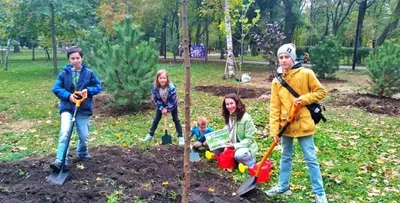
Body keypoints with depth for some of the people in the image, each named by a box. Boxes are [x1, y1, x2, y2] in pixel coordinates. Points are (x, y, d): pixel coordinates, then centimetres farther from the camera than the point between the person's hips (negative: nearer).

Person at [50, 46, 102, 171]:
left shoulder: (89, 73, -1)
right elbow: (56, 89, 0)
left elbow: (98, 87, 4)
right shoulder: (64, 73, -1)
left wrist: (89, 90, -15)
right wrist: (68, 95, -16)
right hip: (67, 108, -1)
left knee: (84, 136, 8)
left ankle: (82, 153, 39)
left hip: (84, 109, 1)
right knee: (64, 132, -20)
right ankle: (60, 161, -19)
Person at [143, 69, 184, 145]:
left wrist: (167, 109, -24)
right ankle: (150, 135, 20)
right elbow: (156, 99, -17)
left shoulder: (171, 87, -36)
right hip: (161, 105, 3)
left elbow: (173, 100, -26)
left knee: (176, 119, -1)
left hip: (172, 105, -2)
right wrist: (162, 108, -20)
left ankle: (180, 137, 5)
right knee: (156, 119, 7)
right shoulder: (155, 87, -28)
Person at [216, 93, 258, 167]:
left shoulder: (246, 118, -19)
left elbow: (249, 139, -18)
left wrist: (235, 146, -27)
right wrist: (226, 144, -11)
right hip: (232, 146, 7)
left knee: (239, 154, -37)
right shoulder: (228, 117, 2)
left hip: (246, 147, -7)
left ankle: (251, 162, -6)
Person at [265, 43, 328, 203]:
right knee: (285, 157, 18)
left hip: (303, 125, -3)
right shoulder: (277, 81, 0)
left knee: (311, 159, 4)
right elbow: (275, 107, -2)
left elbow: (321, 92, -2)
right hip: (286, 126, 4)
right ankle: (283, 186, 34)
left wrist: (303, 99, -17)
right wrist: (274, 131, -7)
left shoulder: (306, 74, -8)